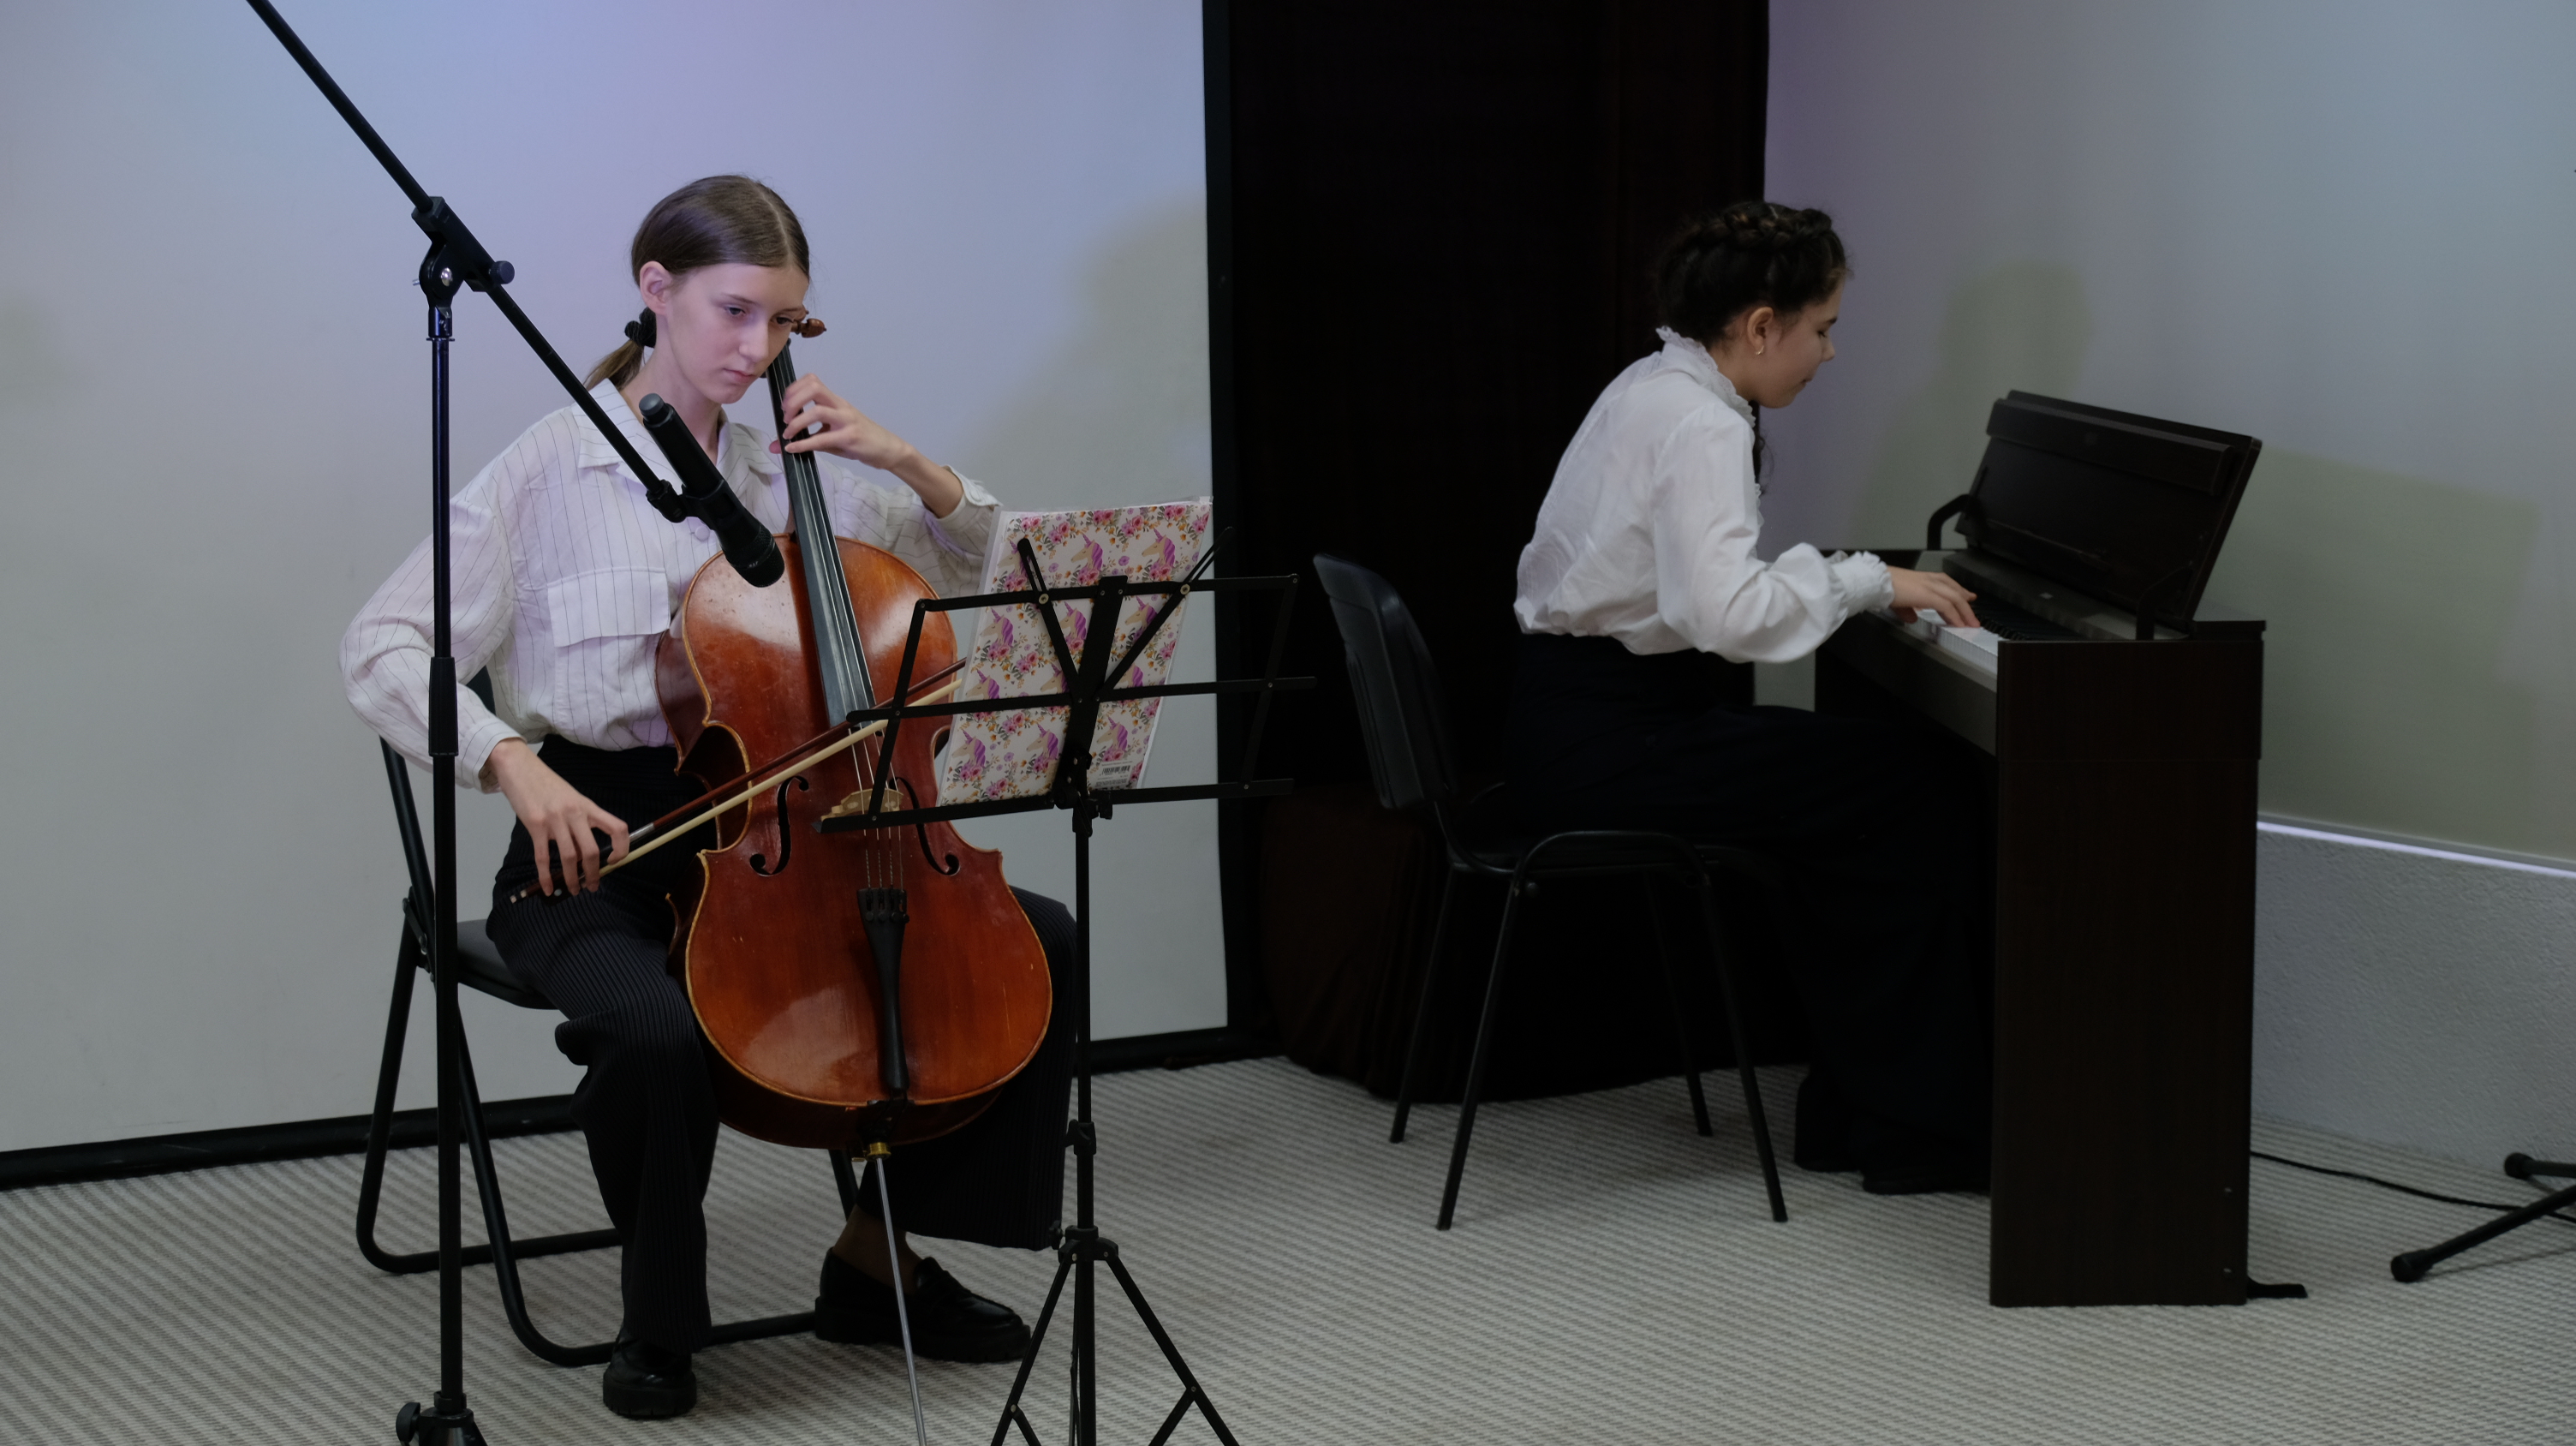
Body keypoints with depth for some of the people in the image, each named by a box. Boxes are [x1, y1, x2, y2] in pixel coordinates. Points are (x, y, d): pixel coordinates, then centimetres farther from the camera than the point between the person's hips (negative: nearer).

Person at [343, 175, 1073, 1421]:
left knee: (1036, 938, -10)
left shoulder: (785, 468, 9)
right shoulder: (552, 468, -5)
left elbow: (975, 568, 16)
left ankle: (876, 1250, 4)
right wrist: (511, 761, -25)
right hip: (598, 842, -5)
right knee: (662, 1028, -37)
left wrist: (912, 465, -3)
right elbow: (381, 649, -10)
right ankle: (656, 1308, -6)